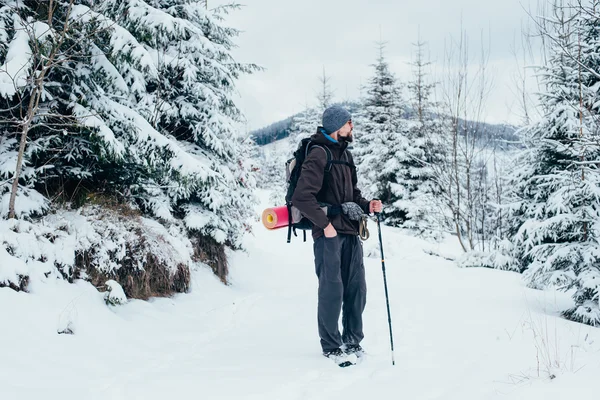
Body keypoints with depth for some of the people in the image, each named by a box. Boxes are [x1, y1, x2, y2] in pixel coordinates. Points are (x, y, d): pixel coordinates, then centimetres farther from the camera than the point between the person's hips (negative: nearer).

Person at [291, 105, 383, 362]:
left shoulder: (345, 155, 17)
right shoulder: (319, 155, -10)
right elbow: (302, 197, -18)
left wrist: (367, 206, 6)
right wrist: (325, 223, -16)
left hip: (350, 232, 8)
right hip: (329, 233, -8)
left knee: (356, 288, 8)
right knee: (332, 290, -3)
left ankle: (352, 341, 21)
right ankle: (331, 347, 9)